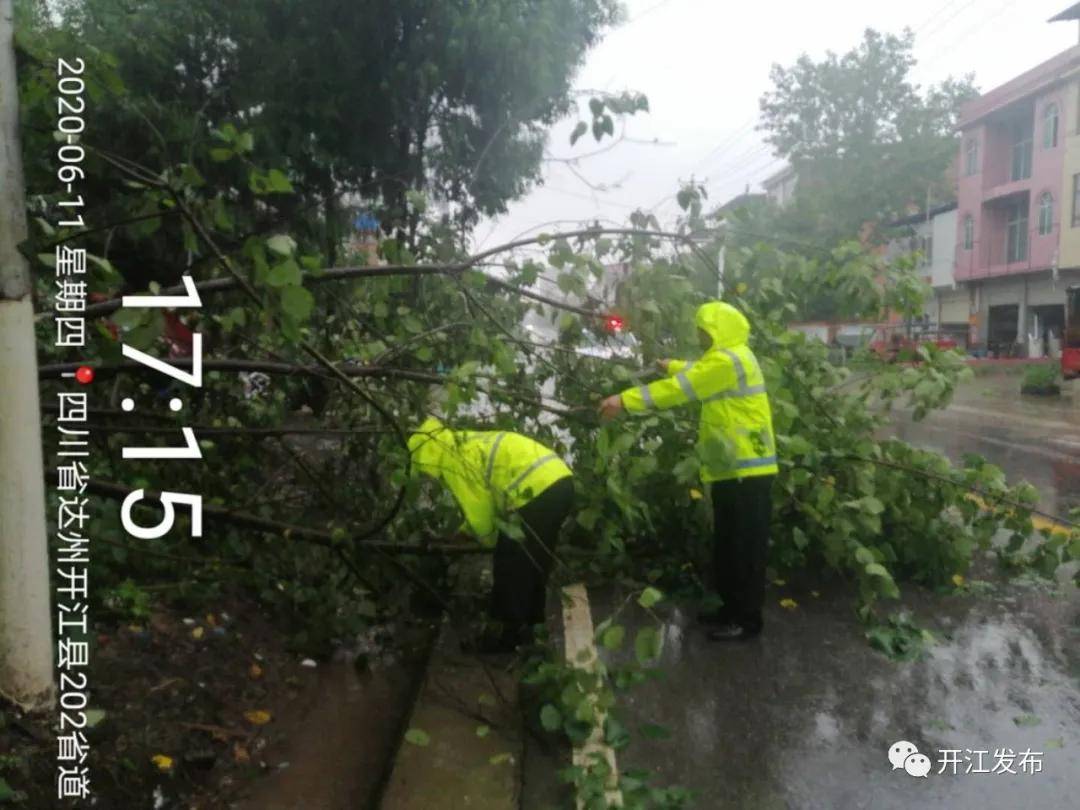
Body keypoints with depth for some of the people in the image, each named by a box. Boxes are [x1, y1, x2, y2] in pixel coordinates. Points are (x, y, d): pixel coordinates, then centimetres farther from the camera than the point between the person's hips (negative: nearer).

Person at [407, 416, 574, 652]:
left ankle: (510, 632, 16)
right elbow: (483, 499, 33)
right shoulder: (468, 443, 26)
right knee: (534, 562, 22)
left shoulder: (453, 459, -3)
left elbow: (477, 507, 1)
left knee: (510, 566, 5)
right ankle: (529, 622, 35)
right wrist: (463, 532, 39)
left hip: (537, 490, -10)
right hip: (560, 480, 10)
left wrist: (490, 539, 18)